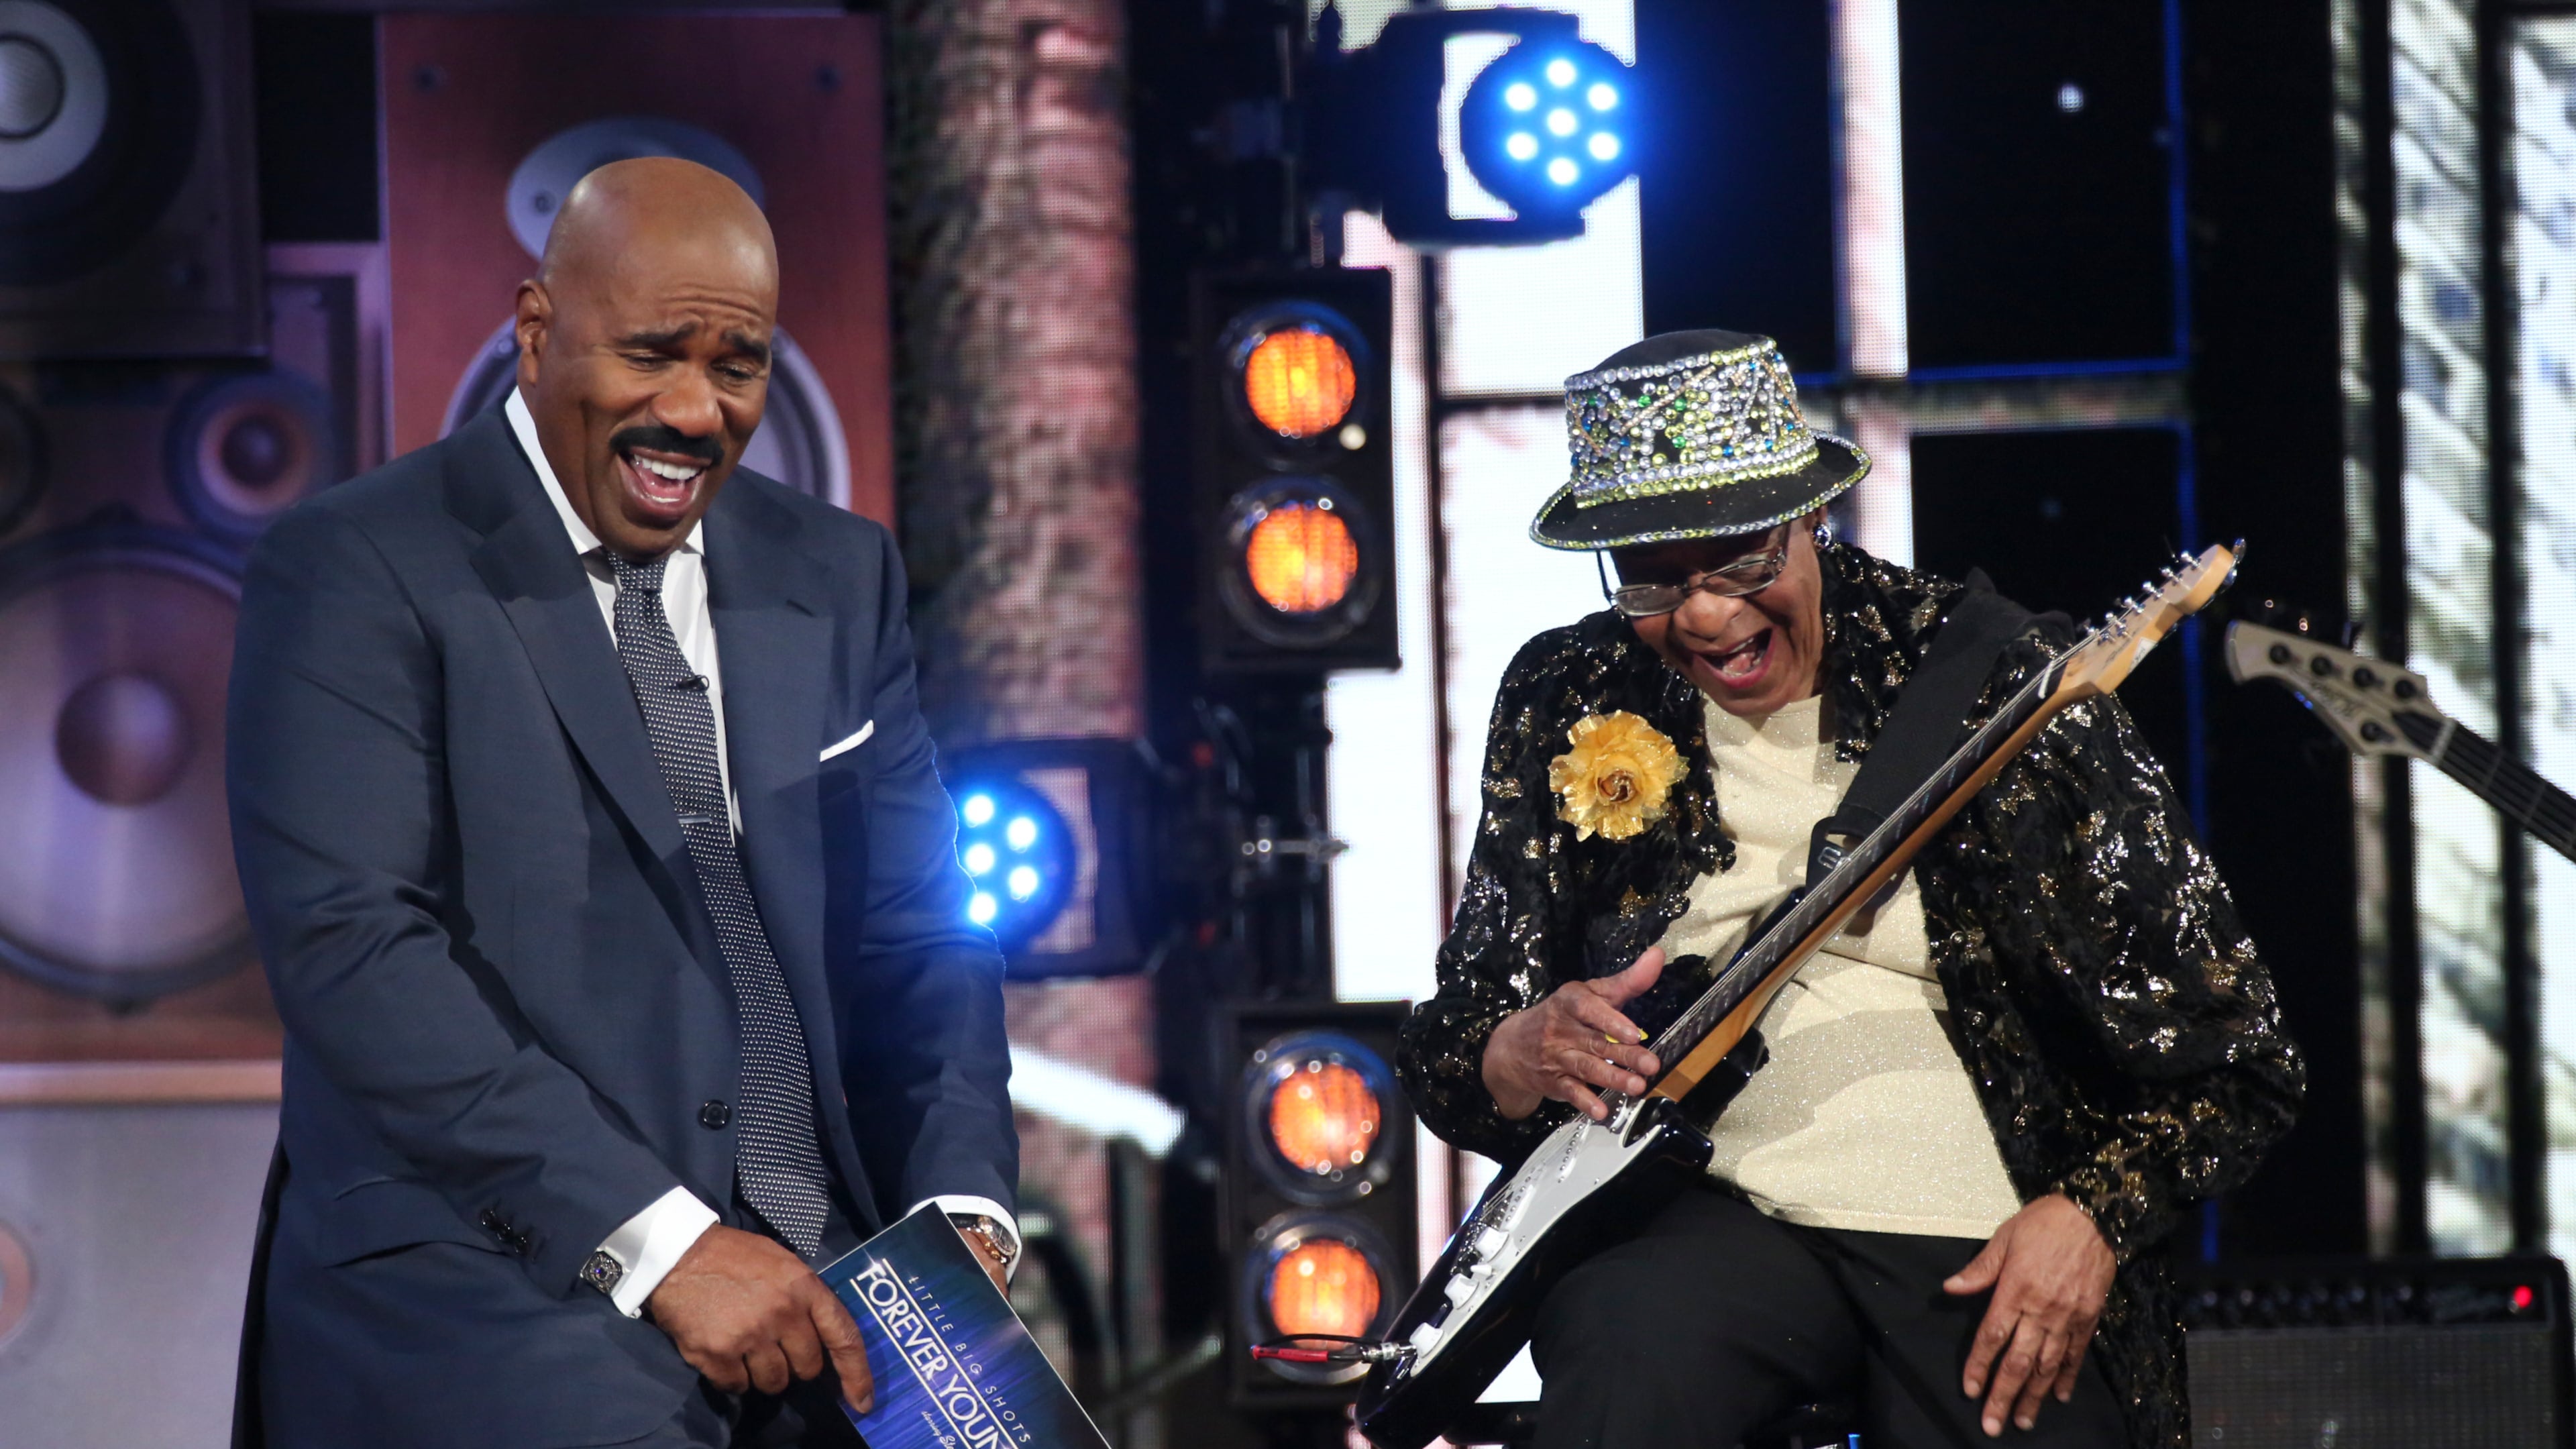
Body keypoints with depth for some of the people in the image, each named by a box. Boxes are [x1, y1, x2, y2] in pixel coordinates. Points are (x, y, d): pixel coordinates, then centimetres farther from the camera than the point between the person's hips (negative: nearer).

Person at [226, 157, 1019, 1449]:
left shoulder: (837, 577, 16)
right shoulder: (354, 575, -2)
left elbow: (910, 926, 16)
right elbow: (348, 945, -11)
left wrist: (961, 1203, -4)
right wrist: (656, 1240, -17)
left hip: (816, 1287, 5)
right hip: (488, 1285, -5)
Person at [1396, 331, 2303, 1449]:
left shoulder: (1992, 678, -1)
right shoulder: (1566, 704, 7)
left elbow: (2228, 1055, 3)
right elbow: (1445, 1057, 11)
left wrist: (2090, 1214, -11)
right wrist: (1521, 1057, -12)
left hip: (1992, 1256, 0)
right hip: (1708, 1216, 0)